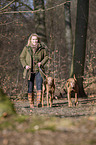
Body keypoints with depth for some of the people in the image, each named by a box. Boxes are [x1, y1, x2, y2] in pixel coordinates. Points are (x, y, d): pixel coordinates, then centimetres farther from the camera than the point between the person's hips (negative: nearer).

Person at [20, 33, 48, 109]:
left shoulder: (42, 48, 2)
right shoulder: (26, 48, 2)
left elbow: (46, 56, 12)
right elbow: (22, 57, 10)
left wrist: (42, 63, -6)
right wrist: (25, 65, -5)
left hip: (39, 70, -1)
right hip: (29, 71, 1)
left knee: (39, 86, -16)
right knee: (30, 88, 5)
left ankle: (39, 102, -23)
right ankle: (31, 103, 15)